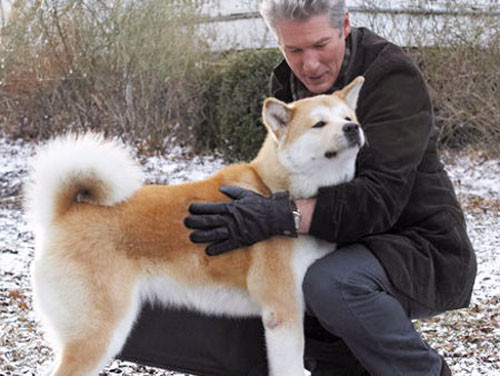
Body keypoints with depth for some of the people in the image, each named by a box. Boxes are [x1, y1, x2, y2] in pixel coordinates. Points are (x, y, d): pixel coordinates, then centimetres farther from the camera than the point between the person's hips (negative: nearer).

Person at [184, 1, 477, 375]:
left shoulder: (393, 75, -20)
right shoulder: (288, 82, 5)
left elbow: (381, 197, -30)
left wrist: (283, 214, -40)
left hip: (423, 249, -8)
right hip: (347, 246, 8)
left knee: (331, 282, -35)